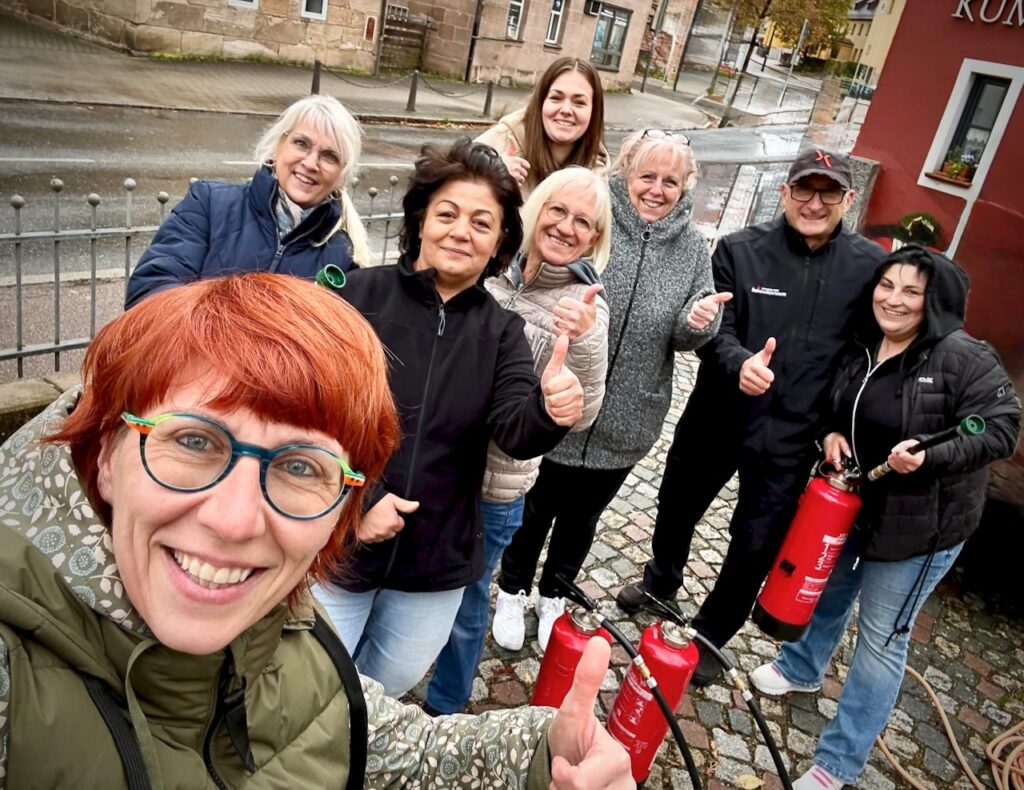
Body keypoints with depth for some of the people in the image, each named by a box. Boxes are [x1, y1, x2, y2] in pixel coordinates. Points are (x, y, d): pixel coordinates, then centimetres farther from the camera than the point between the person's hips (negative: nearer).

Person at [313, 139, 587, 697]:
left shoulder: (501, 331, -1)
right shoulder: (362, 294, -10)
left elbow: (517, 433, -16)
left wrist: (551, 412, -38)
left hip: (438, 561, 3)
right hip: (338, 546, -3)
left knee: (391, 684, 24)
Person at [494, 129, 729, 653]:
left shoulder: (692, 247, 0)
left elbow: (686, 337, 5)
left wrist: (698, 320, -16)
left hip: (623, 422, 3)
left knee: (581, 516, 21)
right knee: (534, 507, 16)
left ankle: (553, 597, 45)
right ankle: (512, 593, 41)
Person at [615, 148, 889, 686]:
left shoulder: (871, 266, -6)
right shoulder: (739, 250, -9)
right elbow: (714, 329, -13)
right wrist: (741, 362, -34)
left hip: (792, 437, 0)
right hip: (717, 416, 1)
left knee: (756, 548, 9)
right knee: (677, 509, 21)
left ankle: (710, 636, 35)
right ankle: (660, 581, 53)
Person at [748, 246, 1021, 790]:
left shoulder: (963, 357, -21)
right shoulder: (859, 348, -2)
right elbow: (834, 405, 12)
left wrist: (930, 458, -32)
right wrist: (831, 433, -9)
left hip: (922, 521, -6)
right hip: (850, 500, 6)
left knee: (881, 638, 5)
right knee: (827, 591, 26)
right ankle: (801, 668, 55)